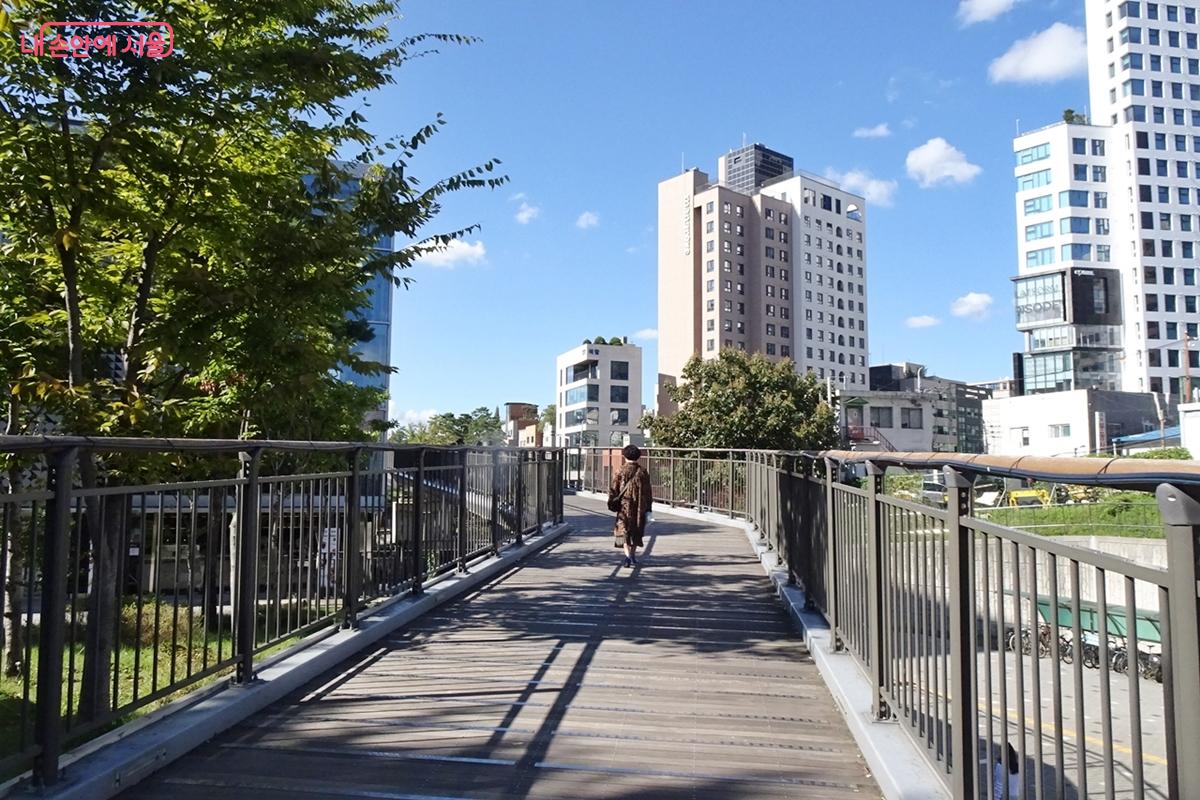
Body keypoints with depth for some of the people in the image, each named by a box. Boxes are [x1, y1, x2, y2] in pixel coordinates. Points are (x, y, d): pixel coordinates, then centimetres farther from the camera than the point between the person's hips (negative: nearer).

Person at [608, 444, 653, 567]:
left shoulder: (620, 472, -5)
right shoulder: (643, 472, 0)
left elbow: (613, 489, -3)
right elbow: (648, 491, 3)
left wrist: (611, 503, 9)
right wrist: (648, 508, 9)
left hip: (624, 507, -2)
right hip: (639, 507, 2)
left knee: (624, 531, -1)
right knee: (636, 531, 15)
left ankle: (628, 556, -17)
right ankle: (633, 555, 24)